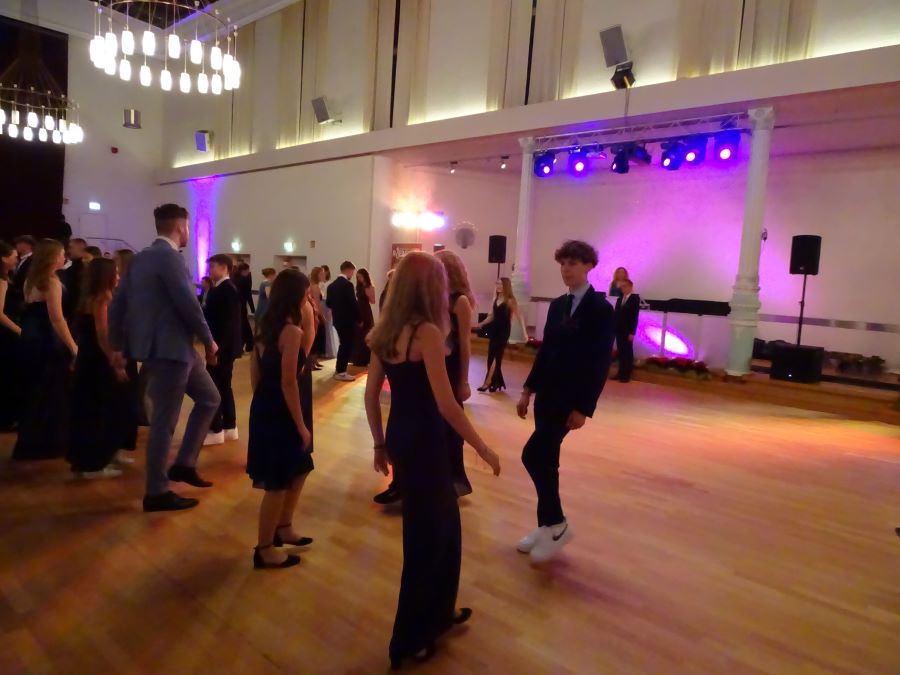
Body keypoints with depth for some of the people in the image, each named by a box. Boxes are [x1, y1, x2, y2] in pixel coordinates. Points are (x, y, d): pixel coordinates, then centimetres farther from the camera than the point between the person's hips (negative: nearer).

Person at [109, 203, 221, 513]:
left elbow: (117, 304, 15)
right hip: (168, 348, -10)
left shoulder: (141, 258, 13)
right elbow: (188, 304, -19)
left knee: (209, 398, 17)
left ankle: (184, 464, 20)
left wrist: (117, 346, 21)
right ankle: (156, 492, 10)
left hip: (169, 346, 10)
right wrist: (209, 340, -6)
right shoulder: (169, 256, -15)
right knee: (164, 419, -1)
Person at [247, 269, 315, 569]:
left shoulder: (264, 327, 9)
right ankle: (264, 550, 17)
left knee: (299, 471, 23)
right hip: (281, 414, -9)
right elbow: (288, 383, -21)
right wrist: (301, 425, -15)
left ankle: (283, 529, 37)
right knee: (278, 484, 4)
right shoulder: (291, 332, -19)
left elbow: (255, 374, 12)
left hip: (265, 409, 9)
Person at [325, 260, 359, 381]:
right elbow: (353, 303, -18)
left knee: (343, 344, 20)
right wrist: (359, 318, -7)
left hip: (337, 319, 8)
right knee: (347, 345, 1)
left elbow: (328, 303, 10)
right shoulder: (347, 284, -17)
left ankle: (339, 369, 28)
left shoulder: (332, 285, 7)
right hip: (348, 320, -8)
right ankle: (341, 372, 4)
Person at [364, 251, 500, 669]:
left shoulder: (387, 332, 6)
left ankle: (438, 612, 42)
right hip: (423, 442, -8)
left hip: (400, 438, 8)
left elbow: (370, 395, 9)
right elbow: (446, 405, -21)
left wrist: (380, 444, 19)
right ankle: (409, 640, 24)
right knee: (426, 536, 8)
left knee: (443, 525, 23)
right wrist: (482, 448, -11)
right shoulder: (427, 332, -18)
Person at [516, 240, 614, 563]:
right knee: (545, 460, 10)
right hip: (546, 393, 7)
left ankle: (557, 523, 4)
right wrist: (529, 389, 10)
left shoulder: (601, 309, -10)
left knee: (533, 454, -13)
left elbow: (600, 363, -14)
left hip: (571, 398, -7)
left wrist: (583, 408, -17)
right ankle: (548, 525, 24)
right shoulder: (557, 305, 11)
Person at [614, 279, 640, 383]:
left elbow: (635, 316, -12)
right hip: (619, 330, 5)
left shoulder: (635, 298, -6)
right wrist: (614, 328, 4)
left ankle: (626, 375, 9)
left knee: (627, 353, 3)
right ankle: (621, 373, 14)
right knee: (620, 352, 8)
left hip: (627, 331, -5)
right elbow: (617, 314, 12)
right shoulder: (620, 298, 14)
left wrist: (632, 332, -17)